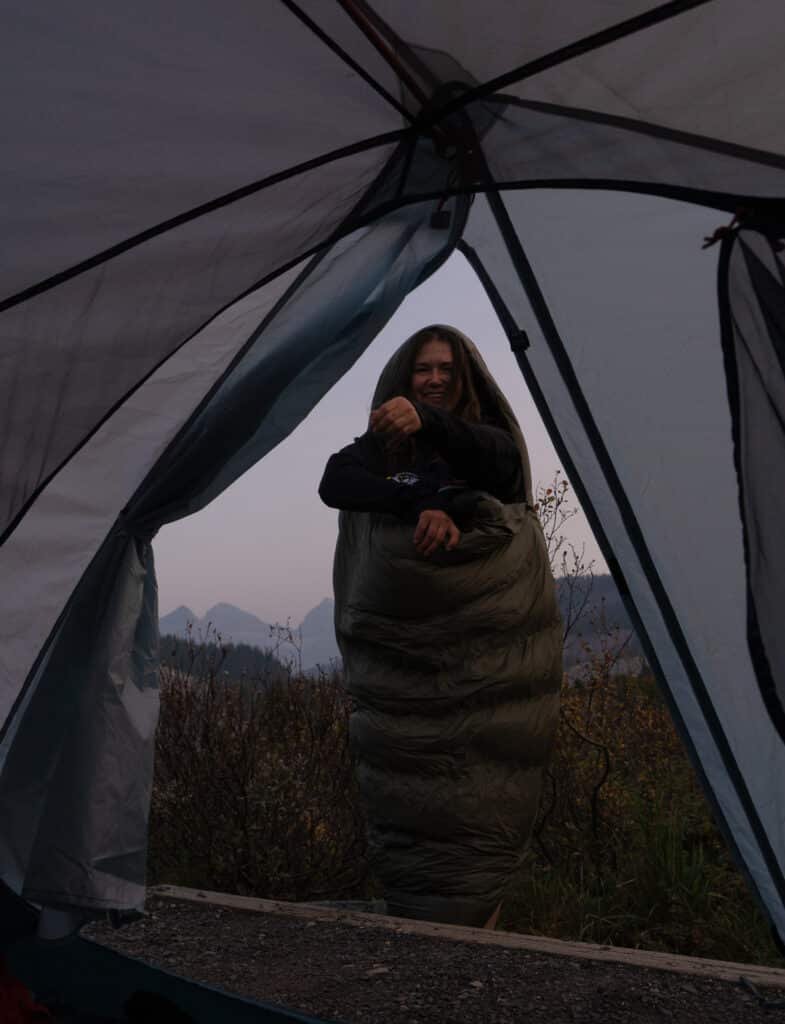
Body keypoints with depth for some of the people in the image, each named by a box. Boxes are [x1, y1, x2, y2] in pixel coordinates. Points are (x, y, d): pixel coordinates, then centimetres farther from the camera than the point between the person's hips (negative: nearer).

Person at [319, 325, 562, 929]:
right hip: (400, 660, 1)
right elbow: (334, 482, -5)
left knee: (478, 811, -6)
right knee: (407, 807, -3)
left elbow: (496, 460, -12)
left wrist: (426, 421, -32)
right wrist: (422, 503, -19)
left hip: (483, 664, -1)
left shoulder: (488, 438, 13)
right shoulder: (379, 447, 16)